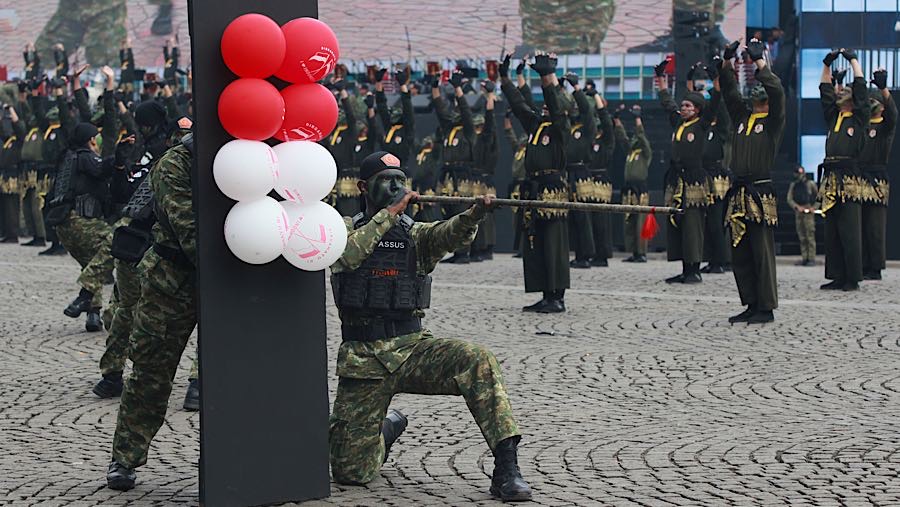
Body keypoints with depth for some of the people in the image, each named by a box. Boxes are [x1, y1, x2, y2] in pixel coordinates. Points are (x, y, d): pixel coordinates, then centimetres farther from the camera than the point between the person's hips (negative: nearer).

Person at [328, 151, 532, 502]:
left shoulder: (416, 235, 9)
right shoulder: (347, 229, 6)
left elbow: (452, 235, -13)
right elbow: (348, 255, -18)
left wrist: (474, 214, -35)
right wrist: (390, 213, -18)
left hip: (413, 348, 1)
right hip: (363, 360, -1)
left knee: (478, 361, -30)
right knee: (351, 472, -2)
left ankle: (506, 468, -29)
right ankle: (387, 428, 33)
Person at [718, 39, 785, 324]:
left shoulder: (774, 121, 1)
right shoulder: (742, 116, 17)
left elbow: (777, 90, -14)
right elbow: (728, 90, 18)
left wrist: (760, 61, -11)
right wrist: (728, 60, 7)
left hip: (761, 195, -7)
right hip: (739, 195, 7)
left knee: (762, 253, -5)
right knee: (740, 255, 7)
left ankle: (766, 308, -1)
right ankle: (751, 305, 14)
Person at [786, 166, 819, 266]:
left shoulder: (810, 184, 0)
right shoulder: (793, 185, 11)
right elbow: (789, 199, 6)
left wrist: (814, 207, -8)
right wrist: (797, 207, -10)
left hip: (808, 212, -5)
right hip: (798, 213, 5)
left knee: (810, 235, -9)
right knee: (801, 237, 6)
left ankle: (811, 259, -10)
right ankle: (804, 258, 10)